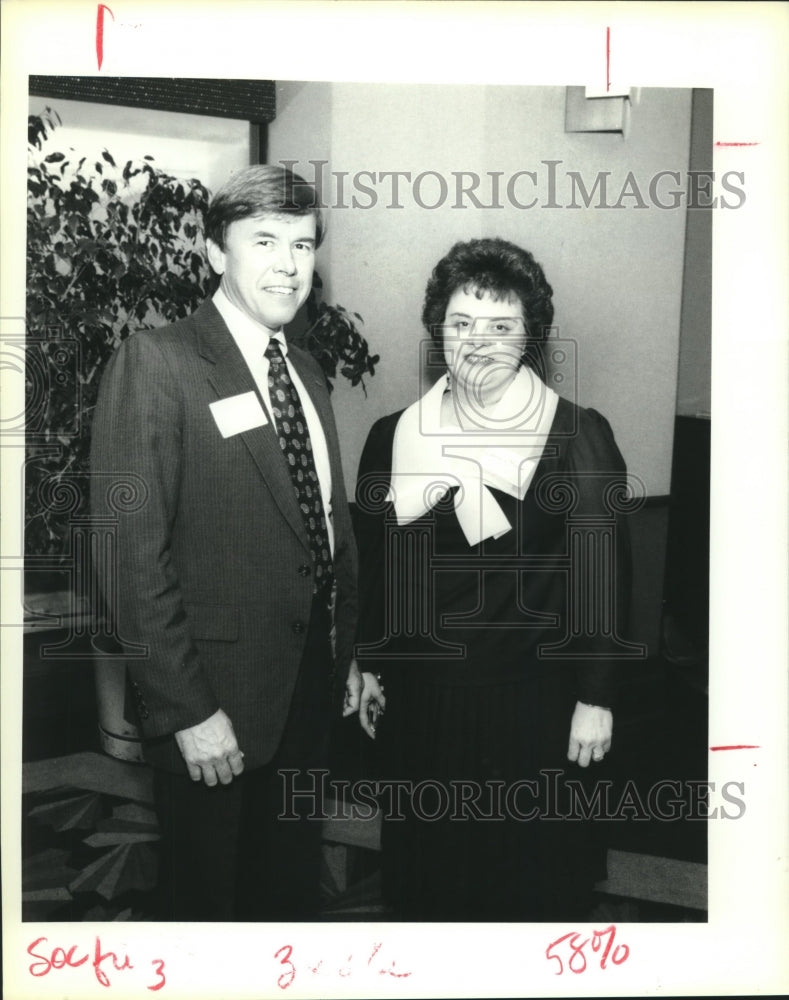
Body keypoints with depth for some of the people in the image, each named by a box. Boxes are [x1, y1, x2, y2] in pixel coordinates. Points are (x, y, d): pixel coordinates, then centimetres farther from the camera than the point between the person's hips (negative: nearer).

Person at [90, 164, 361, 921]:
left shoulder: (307, 372, 10)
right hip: (215, 696, -7)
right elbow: (131, 553, -19)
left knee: (293, 886, 21)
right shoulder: (156, 362, -14)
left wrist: (350, 655, 13)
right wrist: (185, 710, -20)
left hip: (309, 687, 7)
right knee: (206, 894, 12)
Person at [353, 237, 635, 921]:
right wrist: (371, 668, 13)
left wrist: (595, 698, -7)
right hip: (420, 700, 3)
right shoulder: (394, 436, 2)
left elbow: (604, 575, -7)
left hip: (535, 705, -3)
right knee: (427, 868, 16)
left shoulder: (579, 436, -9)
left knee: (531, 877, 11)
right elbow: (375, 566, 10)